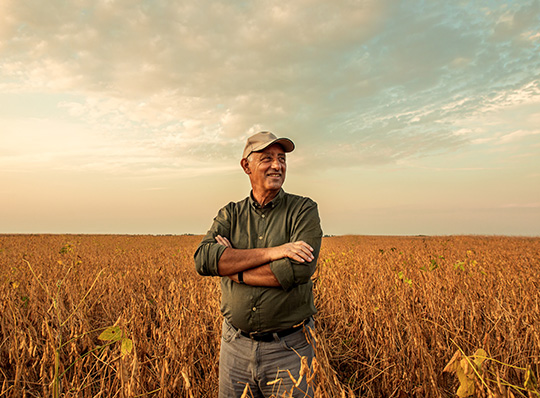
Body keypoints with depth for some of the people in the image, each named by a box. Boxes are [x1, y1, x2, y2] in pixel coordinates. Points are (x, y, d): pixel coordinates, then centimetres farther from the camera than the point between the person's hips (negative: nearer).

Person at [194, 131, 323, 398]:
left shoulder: (304, 210, -5)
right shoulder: (230, 215, 4)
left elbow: (299, 269, -20)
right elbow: (203, 259, -14)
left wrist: (232, 267, -13)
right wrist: (270, 252, -21)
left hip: (288, 348, -2)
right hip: (235, 345, 3)